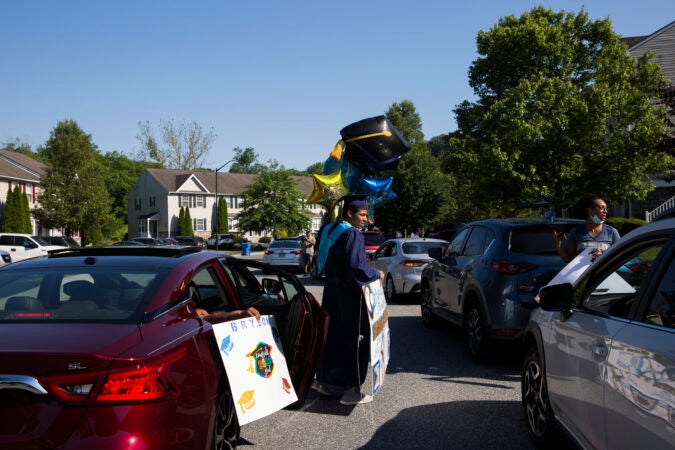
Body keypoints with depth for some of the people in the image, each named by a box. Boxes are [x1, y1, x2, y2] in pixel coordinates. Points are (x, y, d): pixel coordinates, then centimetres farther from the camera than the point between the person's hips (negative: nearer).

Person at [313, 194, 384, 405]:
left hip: (332, 292, 9)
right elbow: (356, 266, -25)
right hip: (349, 295, -9)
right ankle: (351, 391, 6)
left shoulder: (330, 230, 10)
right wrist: (377, 274, -9)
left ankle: (325, 381, 27)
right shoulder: (352, 235, -18)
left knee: (333, 337, 18)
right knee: (353, 340, 0)